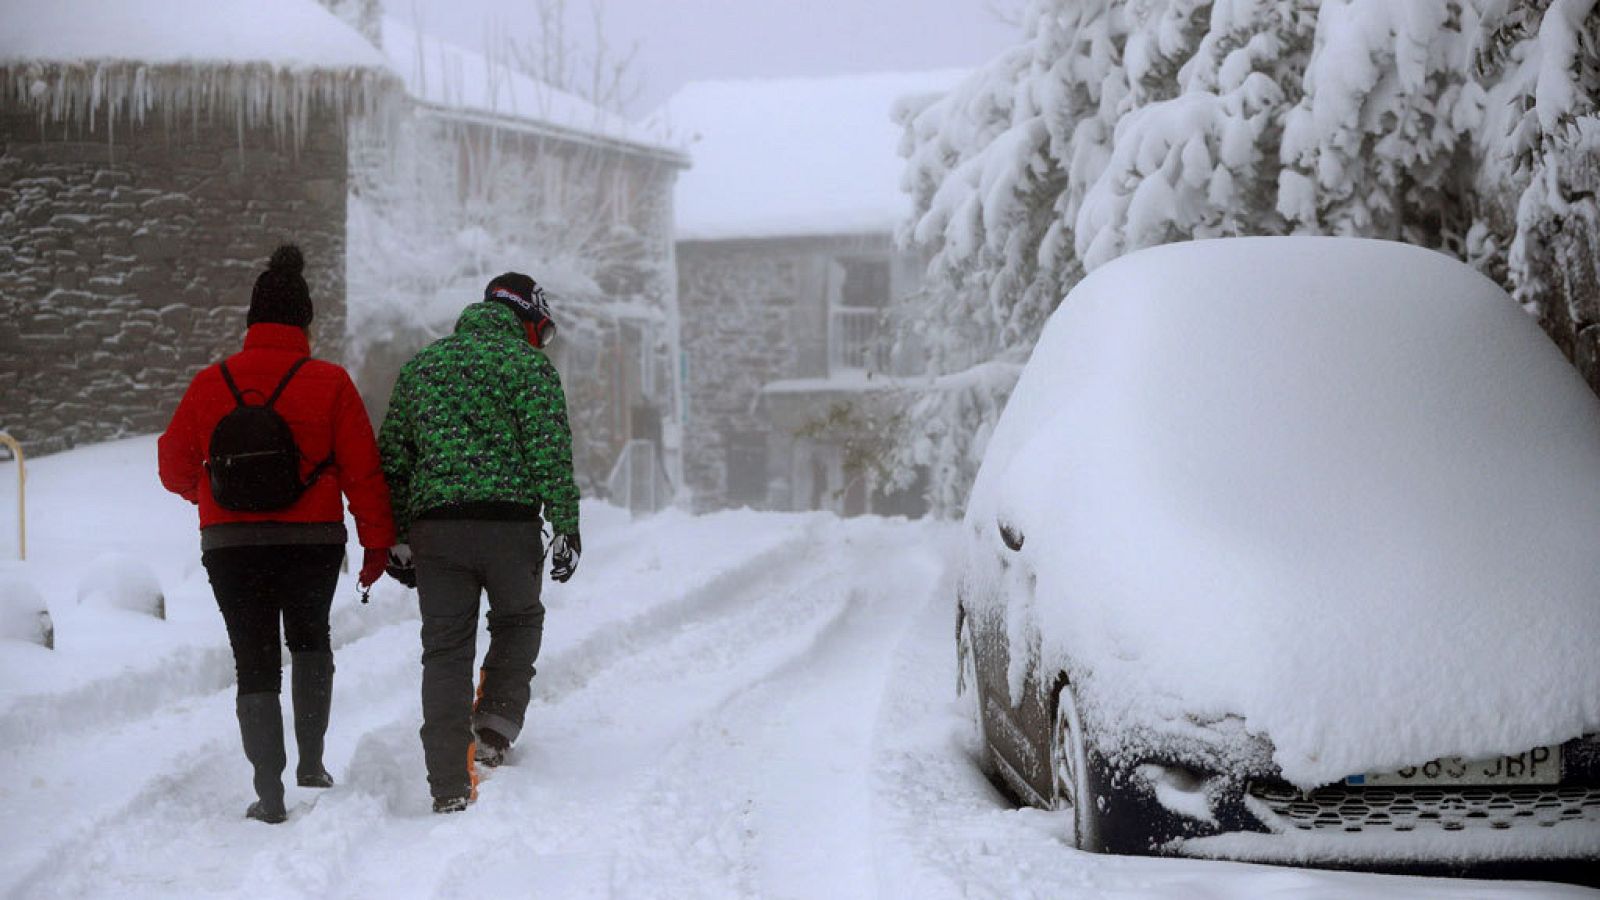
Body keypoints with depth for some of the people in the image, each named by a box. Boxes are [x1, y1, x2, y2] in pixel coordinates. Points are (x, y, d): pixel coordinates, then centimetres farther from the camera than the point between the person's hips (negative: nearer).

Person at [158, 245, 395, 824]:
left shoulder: (209, 385, -2)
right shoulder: (328, 383, -7)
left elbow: (175, 467, 9)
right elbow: (362, 470, -7)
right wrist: (378, 542, 2)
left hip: (229, 544, 0)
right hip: (312, 541, 0)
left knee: (254, 662, 7)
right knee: (310, 640, 24)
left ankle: (270, 792, 1)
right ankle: (311, 760, 17)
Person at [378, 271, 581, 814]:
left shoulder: (422, 364, 17)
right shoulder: (529, 365, 1)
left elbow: (393, 457, 16)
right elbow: (551, 454, -8)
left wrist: (397, 538, 19)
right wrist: (567, 529, -4)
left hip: (434, 525, 3)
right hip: (509, 521, -3)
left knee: (445, 650, 6)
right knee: (519, 621, 23)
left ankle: (451, 787, 2)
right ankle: (494, 729, 9)